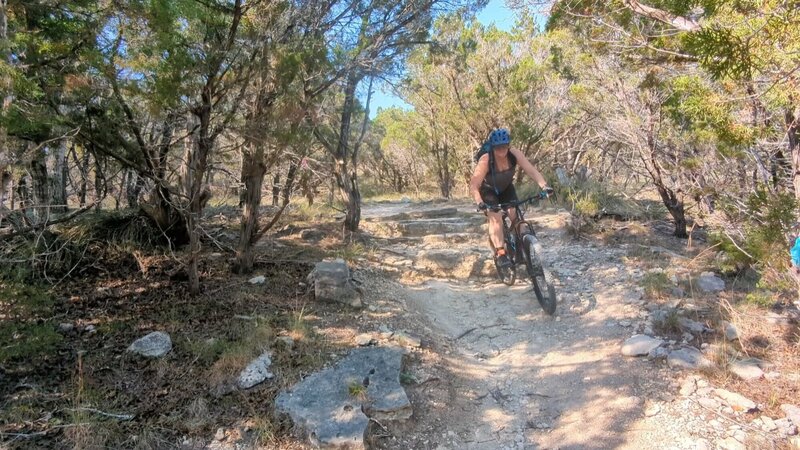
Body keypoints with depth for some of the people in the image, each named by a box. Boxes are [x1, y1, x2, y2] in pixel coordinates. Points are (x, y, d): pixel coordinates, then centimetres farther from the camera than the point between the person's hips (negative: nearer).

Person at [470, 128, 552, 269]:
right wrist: (480, 203, -55)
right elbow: (473, 186, -39)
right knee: (496, 218, -23)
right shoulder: (485, 160, -35)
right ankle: (500, 254, -17)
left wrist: (544, 186, -47)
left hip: (506, 188, 4)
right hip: (488, 191, -3)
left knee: (516, 215, -11)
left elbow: (531, 170, -31)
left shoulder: (514, 154, -26)